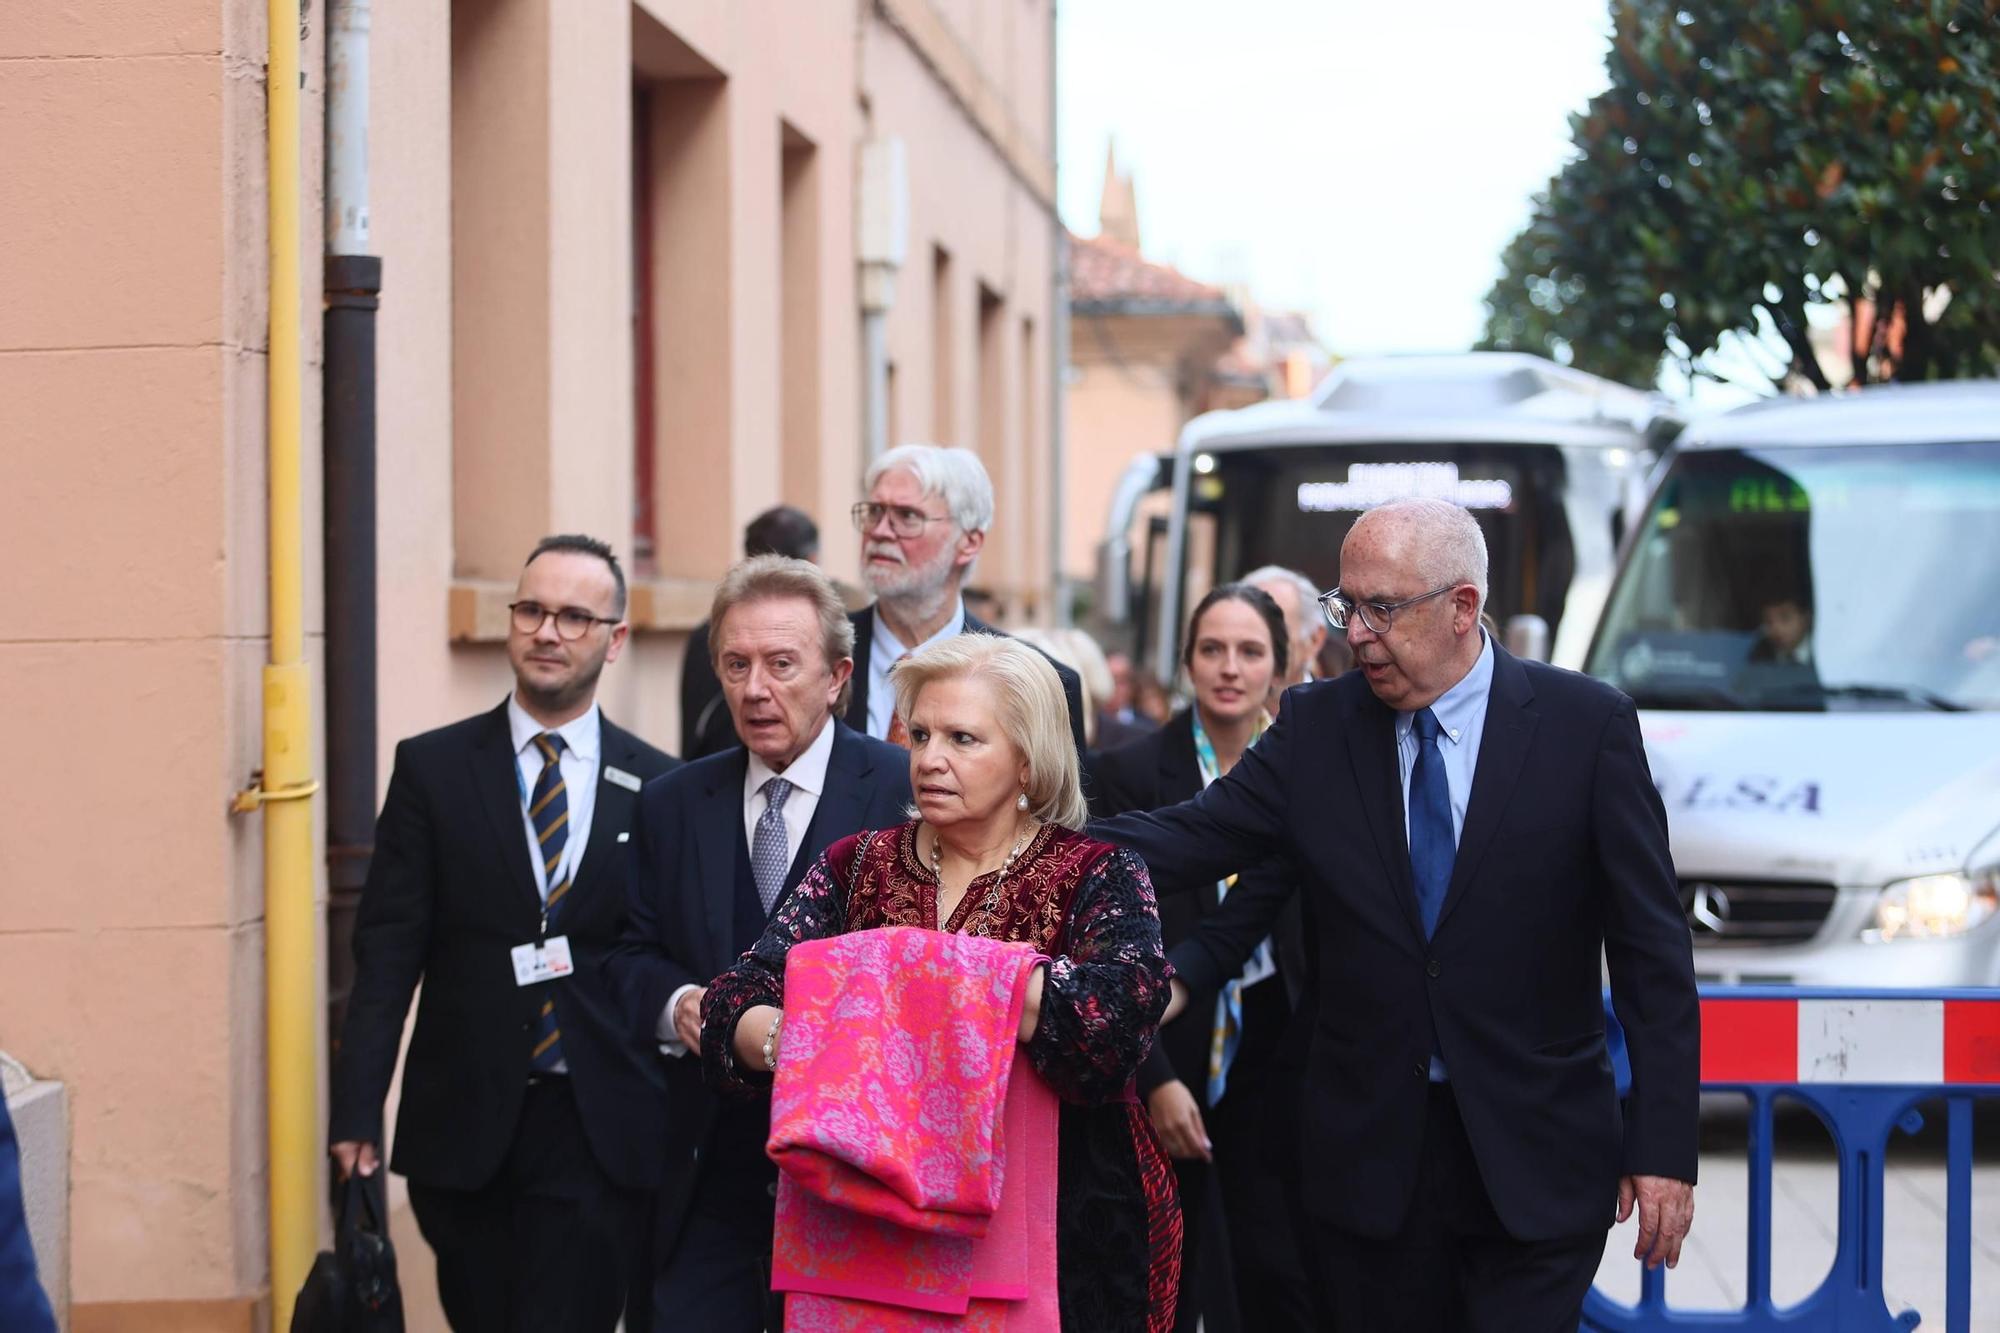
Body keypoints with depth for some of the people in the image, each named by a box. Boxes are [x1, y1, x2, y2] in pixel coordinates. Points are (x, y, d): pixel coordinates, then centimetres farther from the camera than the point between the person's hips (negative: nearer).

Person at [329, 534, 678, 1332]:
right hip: (464, 1124, 1)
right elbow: (387, 949, 0)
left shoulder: (656, 786, 4)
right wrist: (357, 1110, -7)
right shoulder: (433, 768, 4)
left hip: (600, 1128, -1)